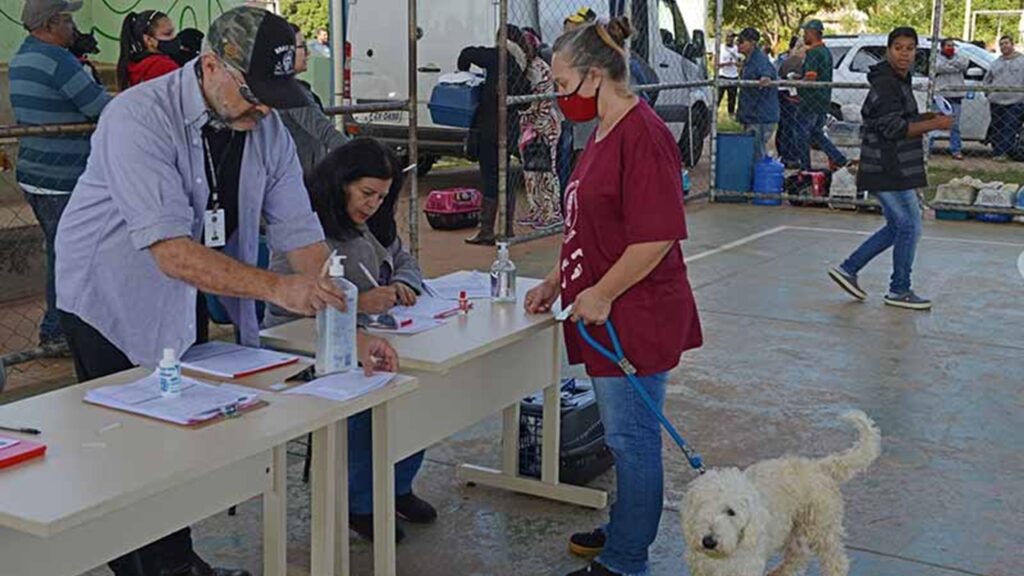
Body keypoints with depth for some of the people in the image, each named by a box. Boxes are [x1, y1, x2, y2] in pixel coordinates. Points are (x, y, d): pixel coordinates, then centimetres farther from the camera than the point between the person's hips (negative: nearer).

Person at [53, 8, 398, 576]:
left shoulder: (267, 129, -8)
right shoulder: (139, 118, -28)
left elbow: (302, 235, -8)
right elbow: (171, 251, -36)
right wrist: (275, 288, -46)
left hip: (187, 299, 6)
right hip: (110, 297, -6)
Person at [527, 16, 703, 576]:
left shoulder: (643, 135, -19)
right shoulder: (604, 134, 13)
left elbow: (657, 236, -24)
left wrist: (602, 293, -19)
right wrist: (555, 282, 17)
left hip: (636, 317, -10)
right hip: (607, 318, 10)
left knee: (632, 437, 2)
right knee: (626, 434, 20)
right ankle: (627, 529, 35)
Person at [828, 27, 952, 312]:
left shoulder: (899, 82, 16)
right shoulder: (885, 84, -17)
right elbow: (895, 128, -22)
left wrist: (923, 118, 10)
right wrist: (934, 124, -17)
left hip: (892, 170, 11)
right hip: (889, 171, -11)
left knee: (897, 227, 16)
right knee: (910, 226, -2)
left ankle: (848, 269, 19)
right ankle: (899, 291, 10)